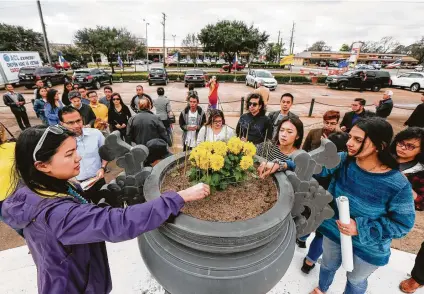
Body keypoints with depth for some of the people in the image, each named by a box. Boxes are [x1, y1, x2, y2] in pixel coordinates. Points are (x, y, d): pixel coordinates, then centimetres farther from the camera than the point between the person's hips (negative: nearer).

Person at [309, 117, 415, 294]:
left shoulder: (398, 184, -28)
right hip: (333, 232, 3)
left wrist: (361, 228, -28)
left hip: (369, 249, -3)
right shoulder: (343, 160, -20)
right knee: (328, 265, 31)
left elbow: (403, 223, -19)